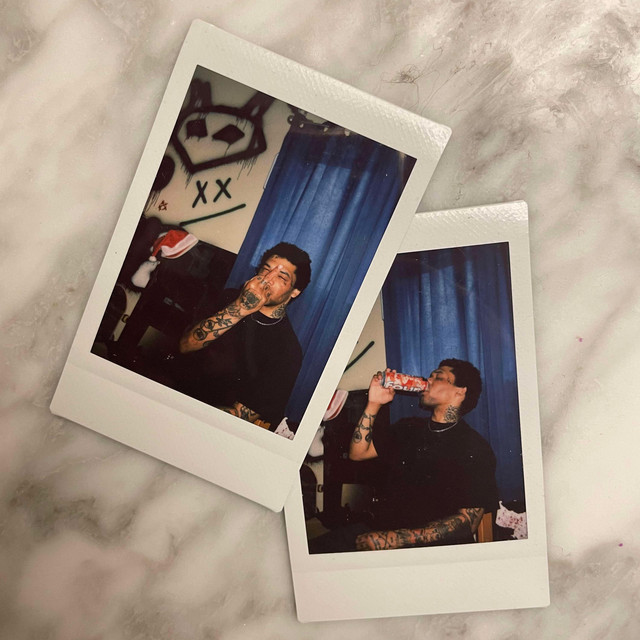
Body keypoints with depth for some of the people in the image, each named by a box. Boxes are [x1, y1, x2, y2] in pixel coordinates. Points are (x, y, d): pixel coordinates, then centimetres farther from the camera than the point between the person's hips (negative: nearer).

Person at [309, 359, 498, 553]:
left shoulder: (475, 449, -3)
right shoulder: (408, 428, 19)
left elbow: (467, 522, -12)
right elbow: (357, 453, 18)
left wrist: (396, 538, -20)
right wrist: (373, 404, 7)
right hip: (379, 532, 6)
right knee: (312, 550, -16)